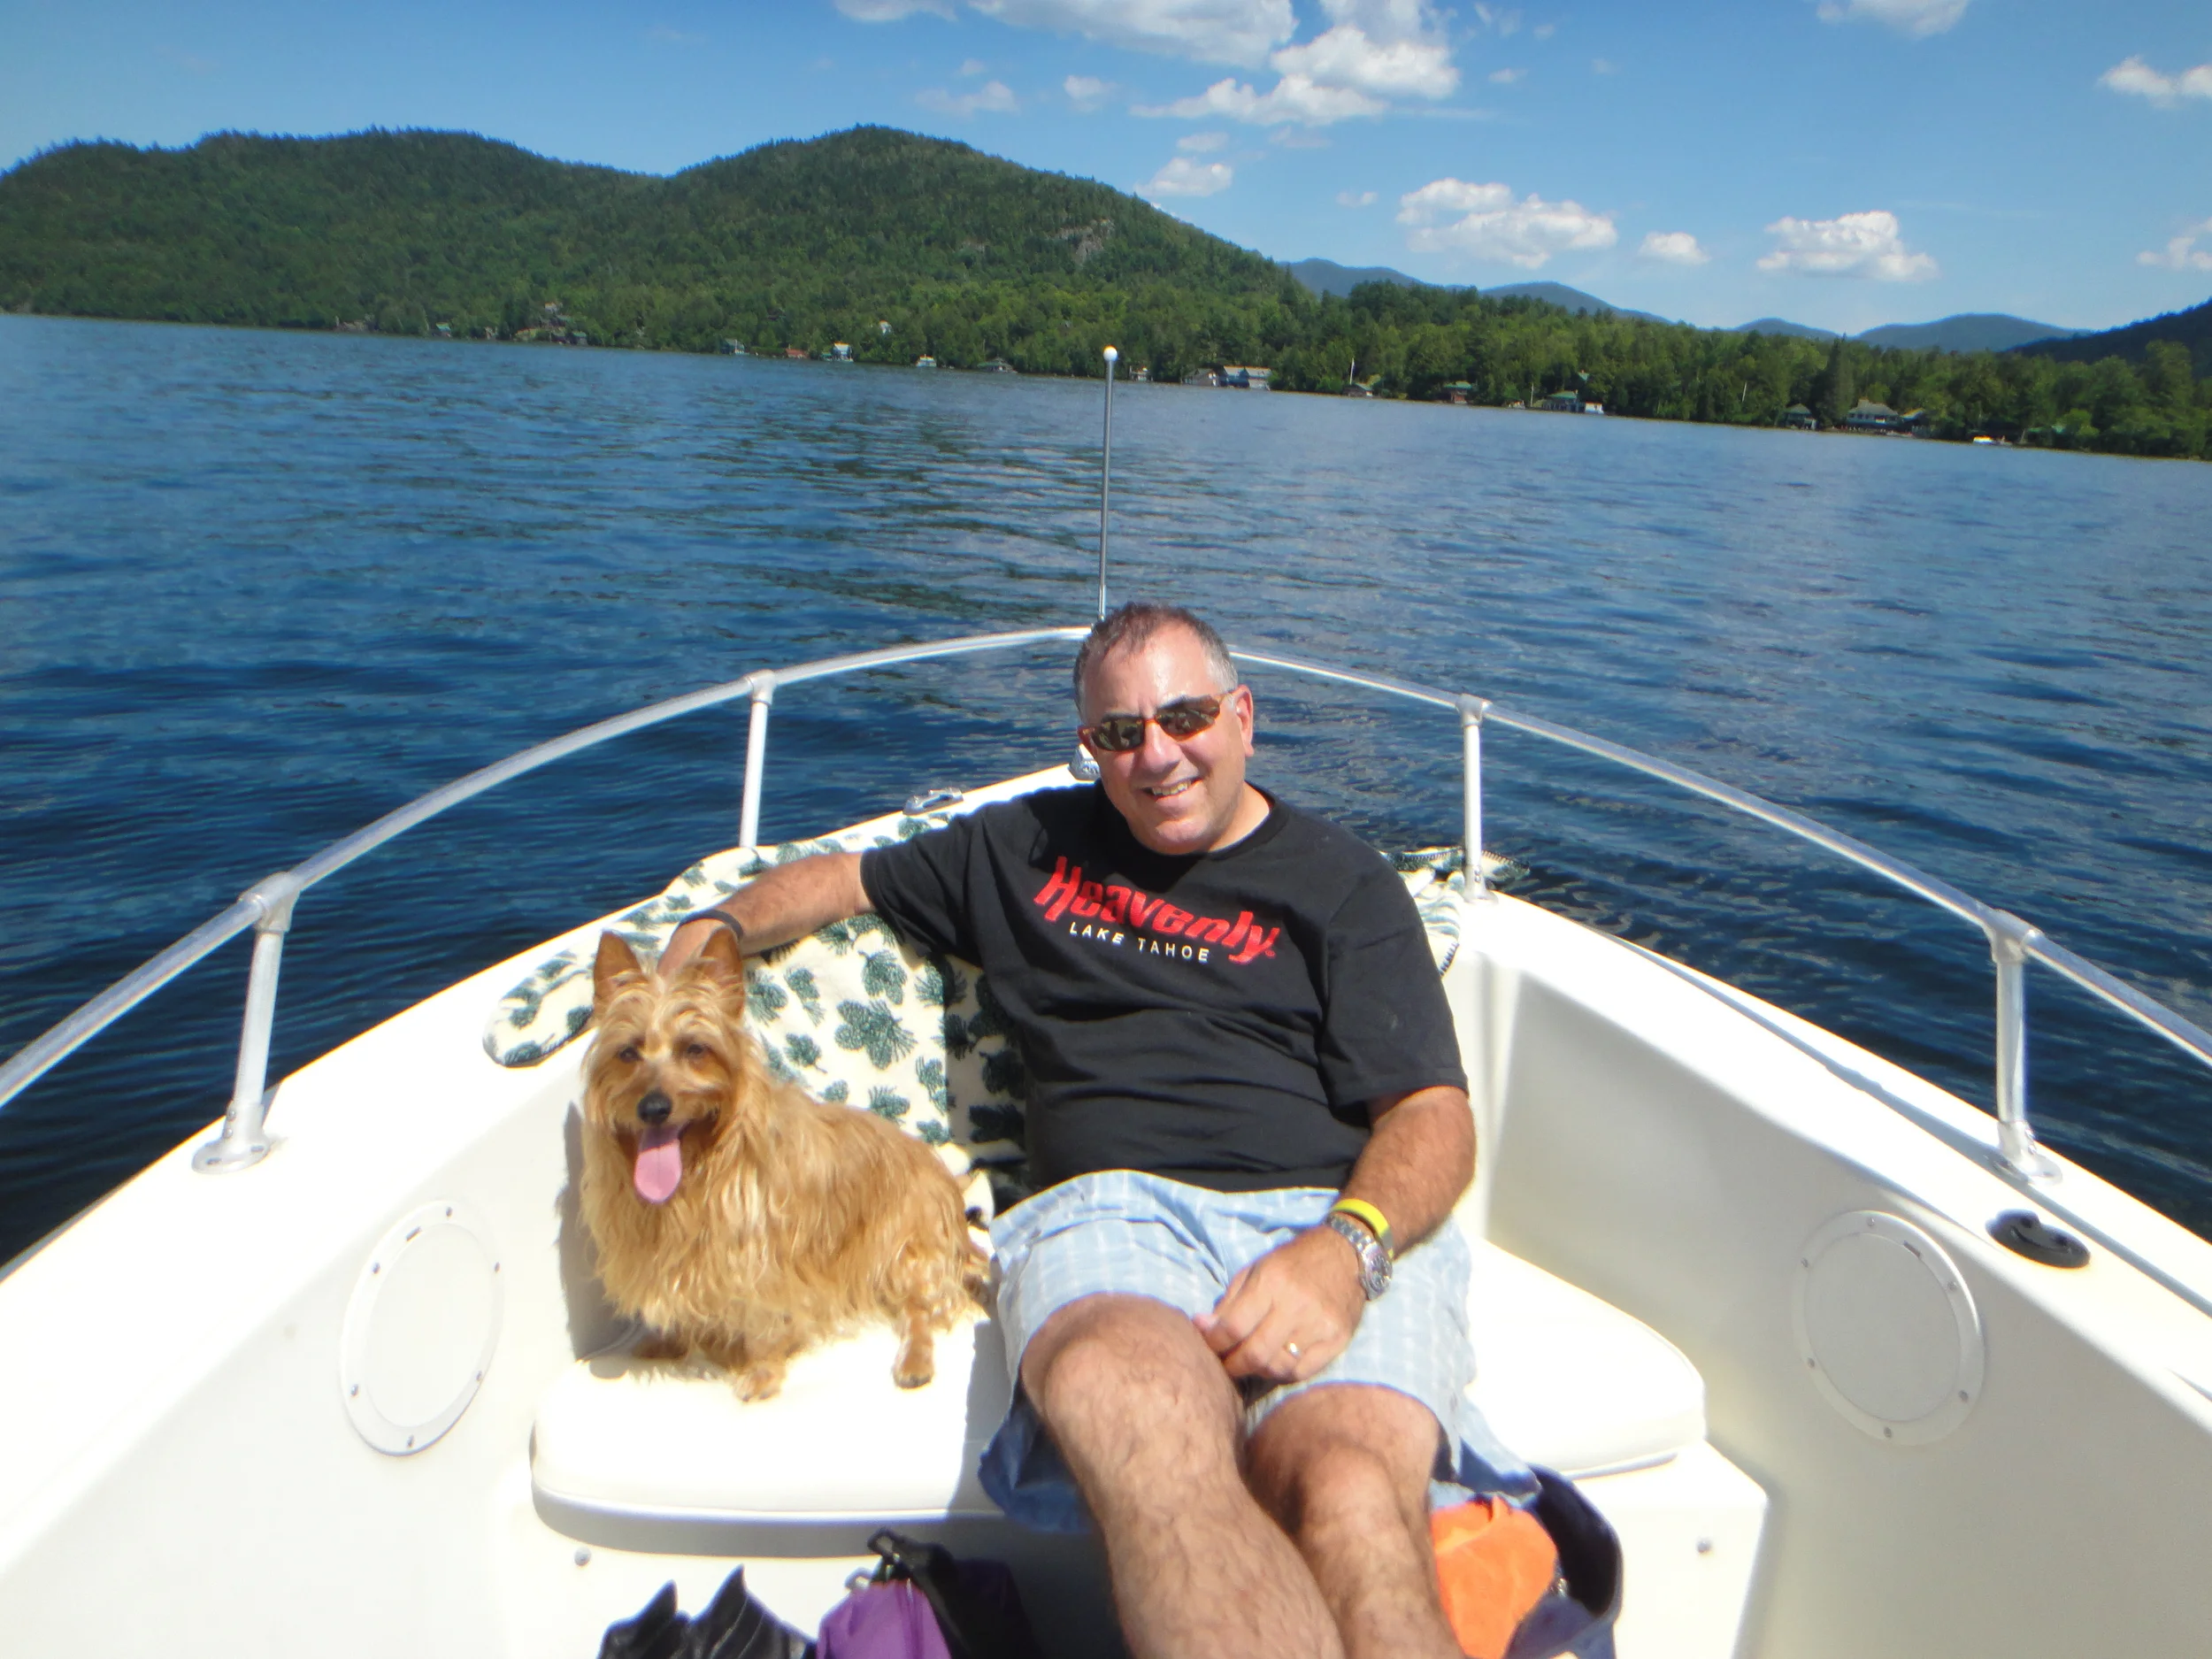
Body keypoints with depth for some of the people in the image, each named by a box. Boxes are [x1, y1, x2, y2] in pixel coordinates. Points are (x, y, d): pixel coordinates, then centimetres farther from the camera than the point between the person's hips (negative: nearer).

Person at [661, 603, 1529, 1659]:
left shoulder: (1344, 884, 17)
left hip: (1333, 1217, -1)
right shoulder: (1029, 846, 26)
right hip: (1107, 1207, 1)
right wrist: (719, 929, 16)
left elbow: (1434, 1116, 6)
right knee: (1126, 1406, -38)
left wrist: (1345, 1249, -15)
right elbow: (842, 879, 38)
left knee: (1348, 1490, -37)